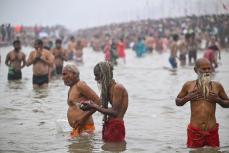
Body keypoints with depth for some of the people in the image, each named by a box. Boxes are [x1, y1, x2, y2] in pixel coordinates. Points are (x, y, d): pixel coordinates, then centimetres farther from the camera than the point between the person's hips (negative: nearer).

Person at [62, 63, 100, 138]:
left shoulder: (80, 85, -10)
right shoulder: (71, 88, 19)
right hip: (77, 128, 10)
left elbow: (98, 101, -16)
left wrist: (84, 117, -19)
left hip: (84, 127, -10)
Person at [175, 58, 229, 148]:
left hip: (212, 131, 1)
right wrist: (187, 98, -5)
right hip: (195, 131, -1)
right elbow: (178, 102, 15)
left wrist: (218, 100, -6)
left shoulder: (217, 86, 4)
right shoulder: (189, 86, 3)